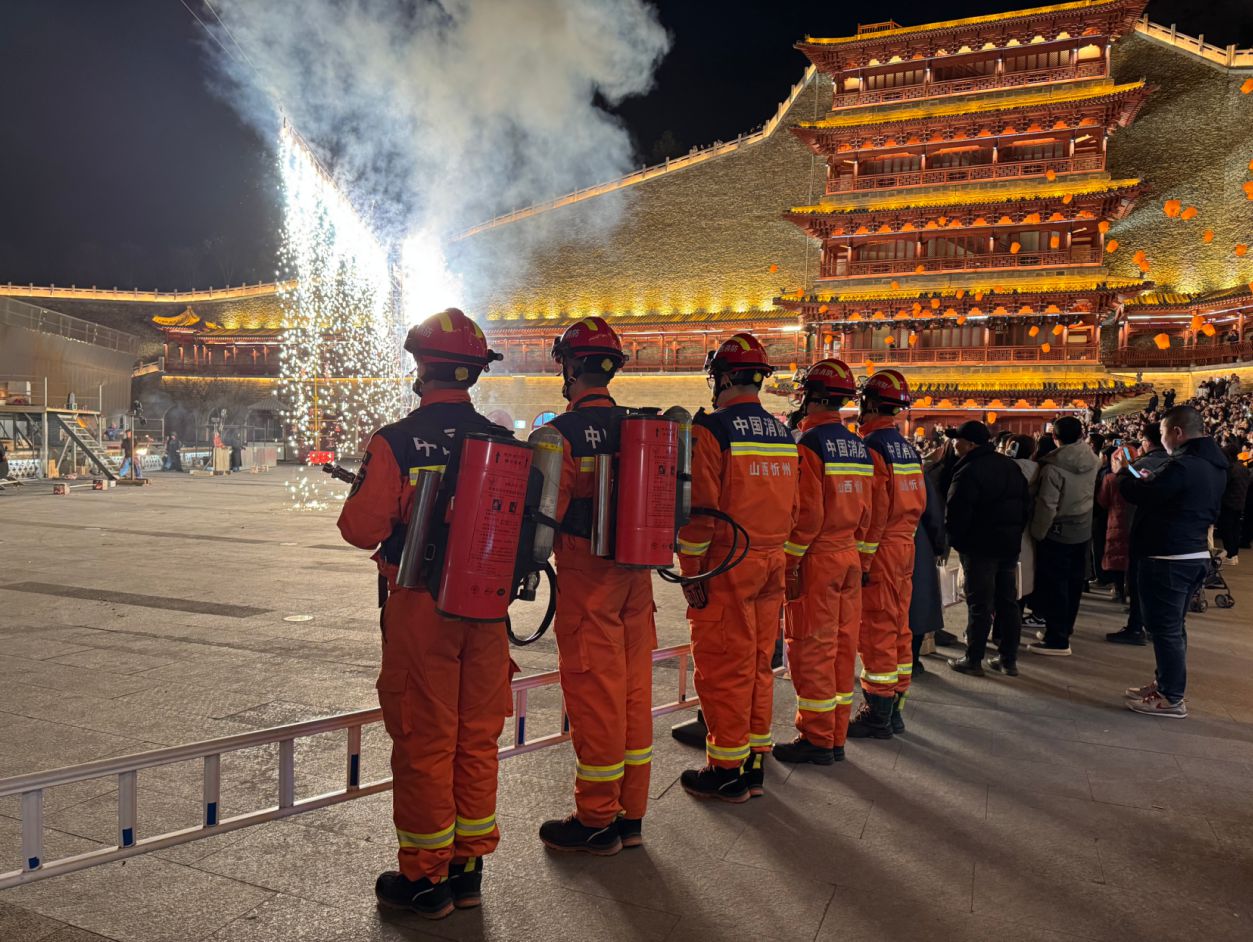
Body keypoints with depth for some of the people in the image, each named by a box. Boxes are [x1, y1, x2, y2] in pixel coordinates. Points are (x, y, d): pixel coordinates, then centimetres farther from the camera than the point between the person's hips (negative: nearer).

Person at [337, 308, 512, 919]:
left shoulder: (396, 442, -13)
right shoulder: (504, 441, 0)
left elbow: (361, 528, -12)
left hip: (419, 606, -4)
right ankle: (468, 868, 28)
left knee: (424, 743, 7)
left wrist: (360, 494, 8)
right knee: (477, 739, 14)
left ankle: (425, 879, 20)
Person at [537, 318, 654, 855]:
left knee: (593, 695, 2)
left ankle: (597, 821, 14)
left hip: (585, 575, -7)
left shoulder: (563, 432, -12)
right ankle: (630, 815, 24)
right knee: (633, 689, 12)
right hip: (636, 574, 7)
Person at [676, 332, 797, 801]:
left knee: (723, 668, 2)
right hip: (770, 564, 7)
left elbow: (699, 508, -16)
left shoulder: (711, 429, -12)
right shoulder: (783, 432, 11)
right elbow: (791, 506, 14)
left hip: (727, 565, -7)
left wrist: (691, 571, -9)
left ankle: (727, 771, 11)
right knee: (758, 664, 14)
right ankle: (755, 765, 24)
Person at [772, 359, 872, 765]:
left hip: (816, 559, -8)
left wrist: (790, 560, -13)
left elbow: (807, 513, -18)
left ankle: (816, 738, 7)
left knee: (812, 649, 0)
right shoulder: (858, 446, 11)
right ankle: (836, 737, 21)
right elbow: (865, 511, 14)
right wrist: (852, 546, 19)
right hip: (849, 557, 8)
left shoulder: (809, 443, -13)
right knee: (842, 647, 12)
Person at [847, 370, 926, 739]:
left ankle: (877, 715, 4)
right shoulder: (908, 448, 13)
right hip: (904, 547, 9)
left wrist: (860, 560, -17)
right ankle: (893, 708, 23)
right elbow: (918, 502, 16)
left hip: (878, 552, -9)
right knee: (898, 628, 13)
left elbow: (873, 510, -20)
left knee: (875, 631, -3)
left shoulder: (871, 446, -15)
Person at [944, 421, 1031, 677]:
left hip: (979, 547, -7)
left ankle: (973, 660, 6)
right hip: (1010, 545, 8)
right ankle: (1009, 659, 18)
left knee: (979, 604, -1)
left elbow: (956, 514, -20)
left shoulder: (968, 472, -18)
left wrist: (955, 540, -1)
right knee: (1008, 601, 12)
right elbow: (1026, 504, 15)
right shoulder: (1010, 466, 10)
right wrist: (1015, 532, 19)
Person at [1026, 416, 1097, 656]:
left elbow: (1046, 505, -23)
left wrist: (1037, 533, -11)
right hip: (1083, 529, 7)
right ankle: (1064, 629, 30)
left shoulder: (1053, 467, -23)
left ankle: (1057, 640, 2)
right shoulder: (1091, 459, -2)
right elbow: (1090, 493, 11)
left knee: (1053, 585, 0)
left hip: (1057, 532, -7)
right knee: (1073, 582, 16)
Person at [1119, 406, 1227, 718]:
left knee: (1164, 628, 0)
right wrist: (1150, 481, 11)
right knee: (1173, 626, 19)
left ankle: (1172, 698, 7)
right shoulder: (1215, 465, 10)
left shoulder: (1182, 466, -22)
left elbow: (1138, 494, -17)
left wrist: (1124, 474, 1)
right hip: (1196, 555, 10)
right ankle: (1166, 684, 30)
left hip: (1168, 560, -10)